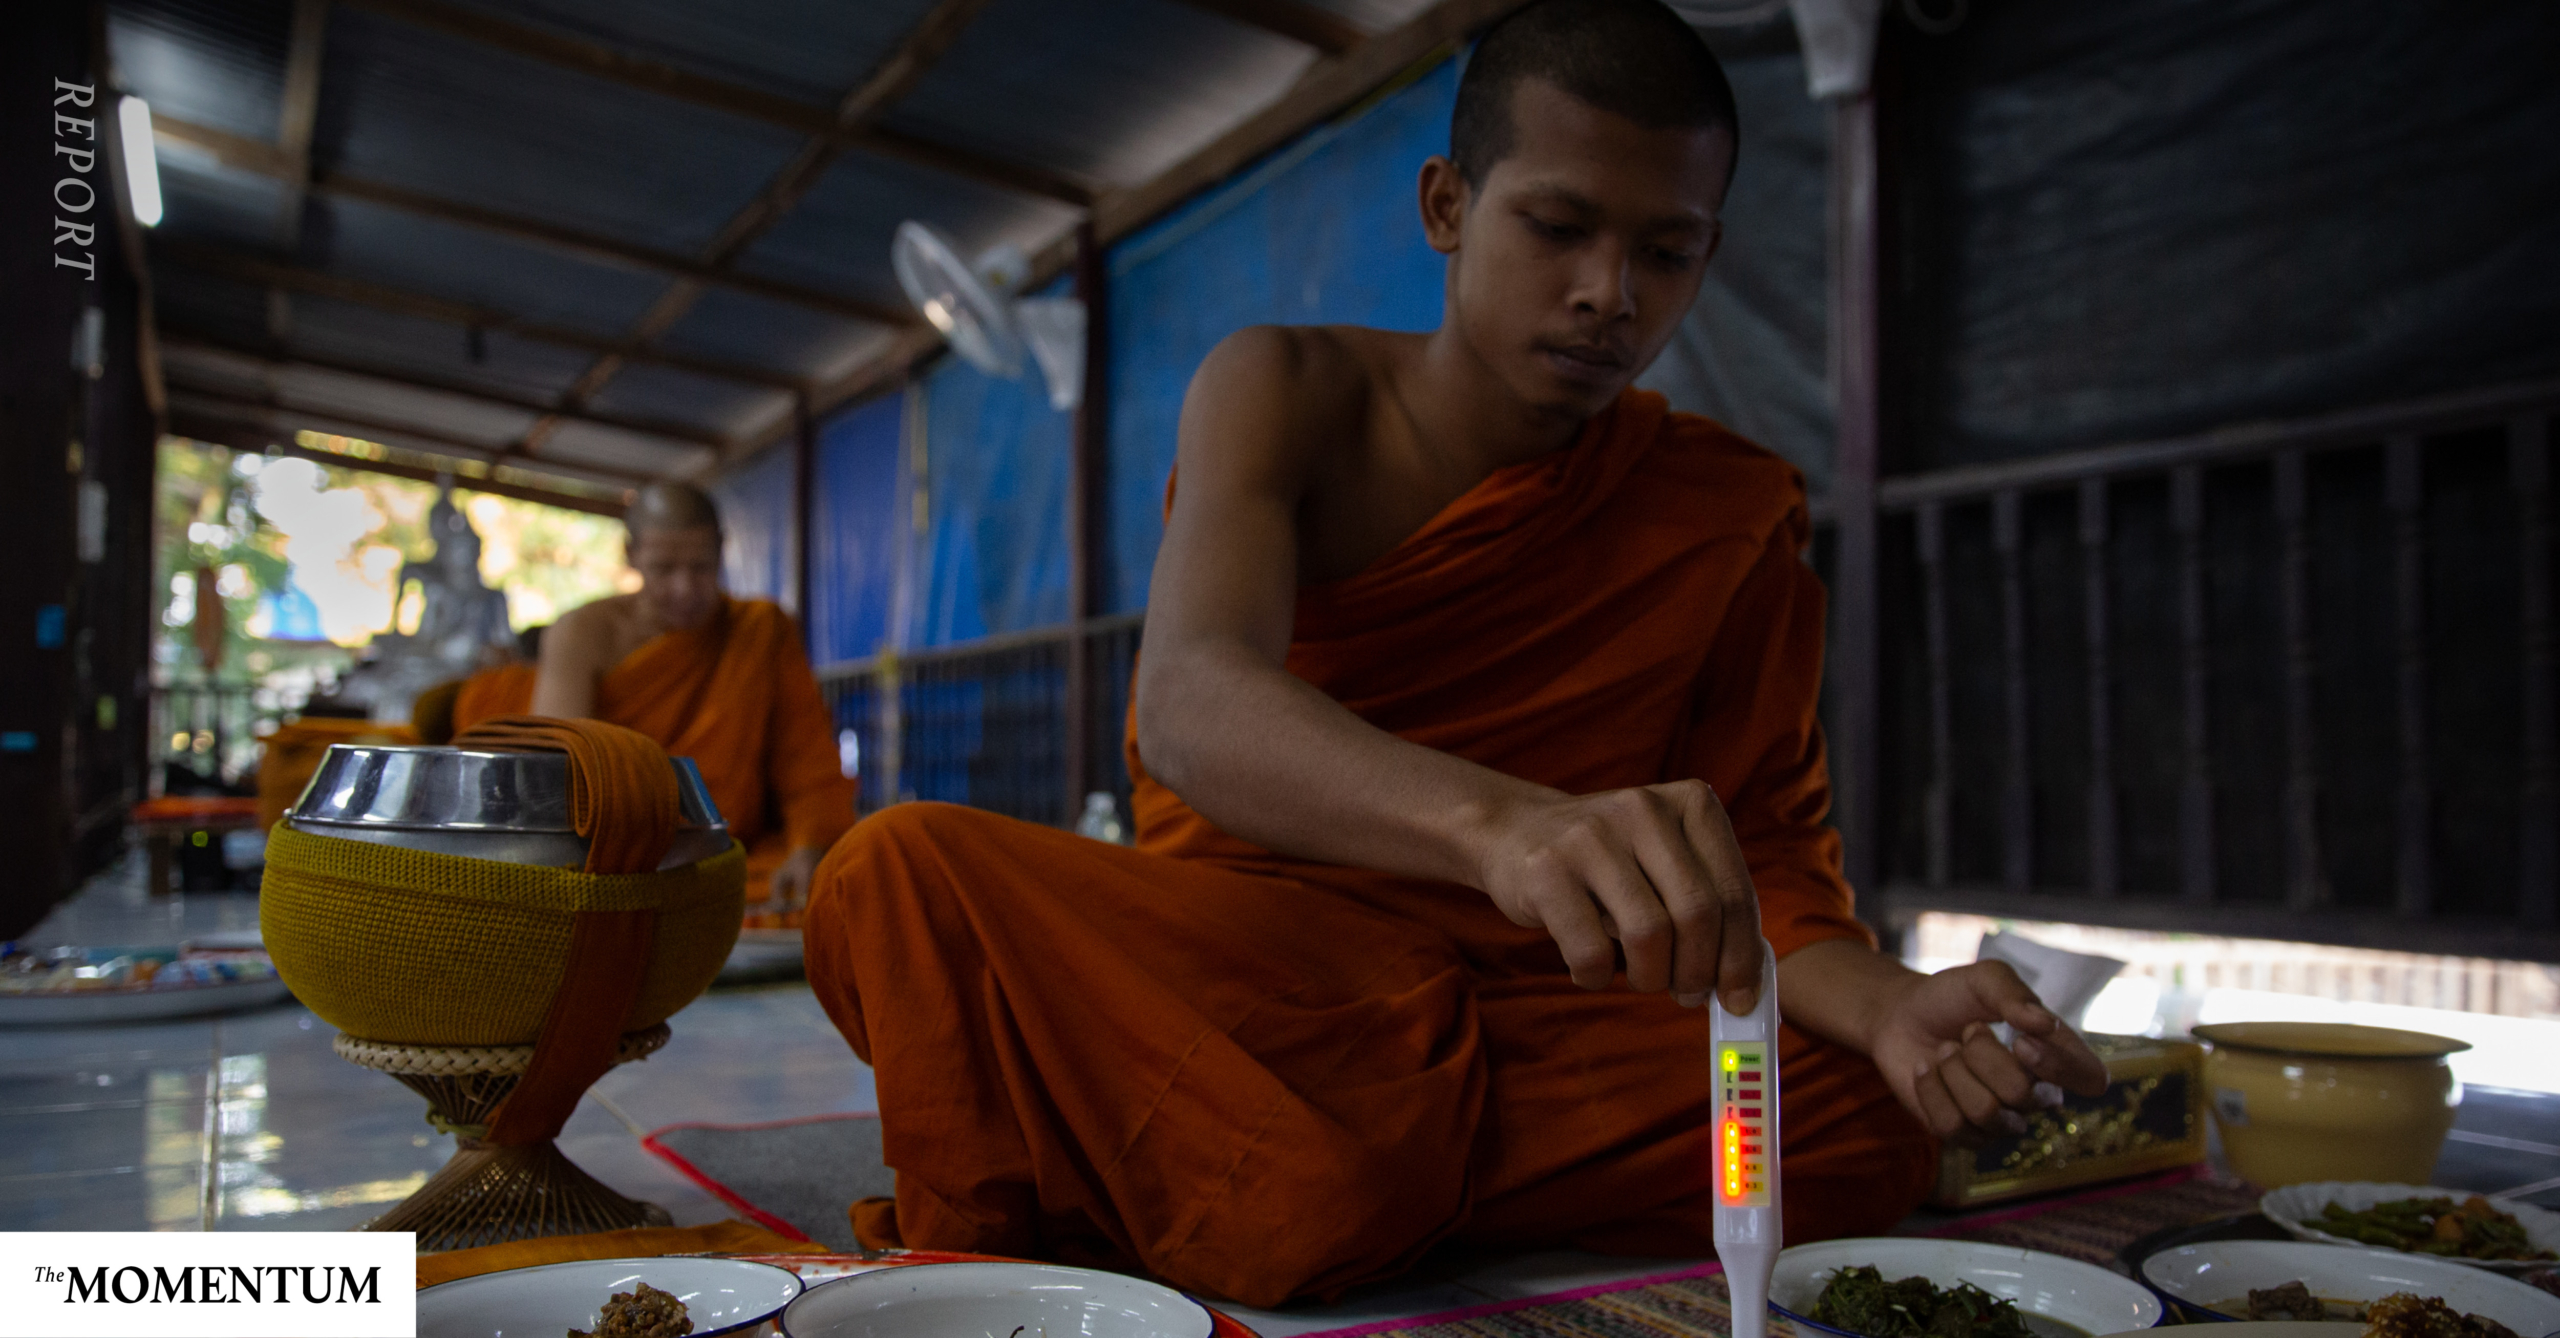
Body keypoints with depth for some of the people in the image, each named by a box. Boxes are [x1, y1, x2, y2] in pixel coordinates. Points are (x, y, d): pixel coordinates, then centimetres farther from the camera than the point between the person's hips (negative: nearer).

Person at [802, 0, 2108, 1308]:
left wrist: (1888, 1008, -23)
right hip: (1210, 968, -3)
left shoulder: (1731, 514, 2)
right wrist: (1503, 824, -45)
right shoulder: (1285, 393, -5)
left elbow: (1766, 860, 1)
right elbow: (1189, 705, -25)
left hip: (1509, 1026, 4)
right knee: (900, 871, -29)